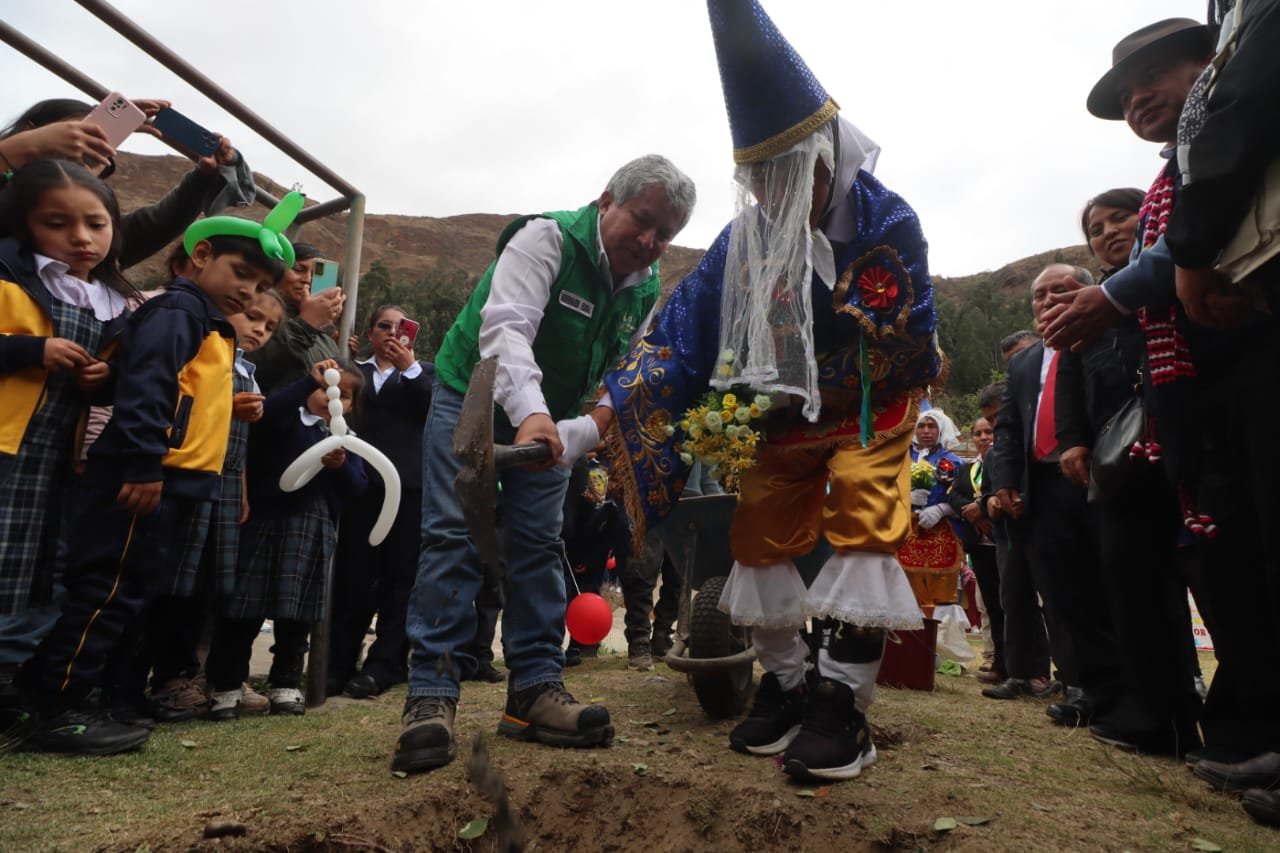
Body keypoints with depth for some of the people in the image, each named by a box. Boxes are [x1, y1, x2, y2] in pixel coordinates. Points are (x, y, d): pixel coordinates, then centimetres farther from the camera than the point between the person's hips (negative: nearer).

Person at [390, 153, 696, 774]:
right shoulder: (546, 239, -21)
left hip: (550, 418, 6)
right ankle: (431, 694, -8)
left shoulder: (646, 291, -1)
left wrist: (567, 439, -22)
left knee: (540, 546, 1)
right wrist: (528, 412, -52)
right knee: (454, 537, -12)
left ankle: (535, 689, 5)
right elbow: (505, 327, -36)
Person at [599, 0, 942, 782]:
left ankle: (843, 704, -9)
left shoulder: (888, 224, -24)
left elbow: (903, 352, -24)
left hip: (871, 406, -4)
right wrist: (611, 412, -24)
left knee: (861, 522, -18)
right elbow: (682, 335, -14)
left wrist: (789, 393, -20)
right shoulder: (744, 238, -12)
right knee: (760, 532, 2)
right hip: (787, 411, 4)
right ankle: (787, 683, 16)